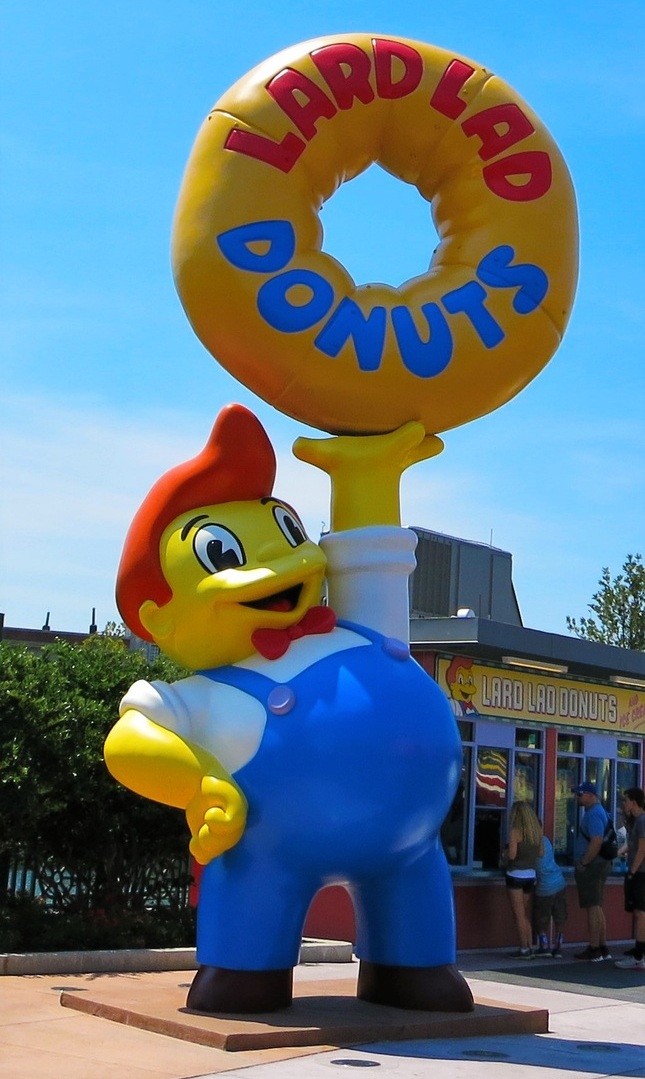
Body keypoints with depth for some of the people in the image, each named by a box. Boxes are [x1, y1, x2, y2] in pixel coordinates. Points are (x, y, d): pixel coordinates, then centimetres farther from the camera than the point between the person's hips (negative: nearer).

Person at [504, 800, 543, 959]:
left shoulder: (516, 831, -14)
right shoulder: (537, 831, 3)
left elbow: (512, 854, -19)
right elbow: (541, 853, 9)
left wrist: (506, 851, 2)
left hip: (516, 875, -6)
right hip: (531, 875, 6)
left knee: (519, 915, 1)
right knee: (527, 915, 14)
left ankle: (524, 949, 1)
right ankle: (530, 948, 13)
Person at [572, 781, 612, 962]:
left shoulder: (594, 814, -18)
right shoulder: (596, 812, 16)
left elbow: (596, 843, -27)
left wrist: (583, 863, -19)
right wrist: (583, 863, 19)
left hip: (592, 866, -11)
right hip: (596, 866, 11)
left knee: (593, 908, -7)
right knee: (597, 907, 15)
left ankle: (594, 950, -3)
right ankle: (602, 948, 20)